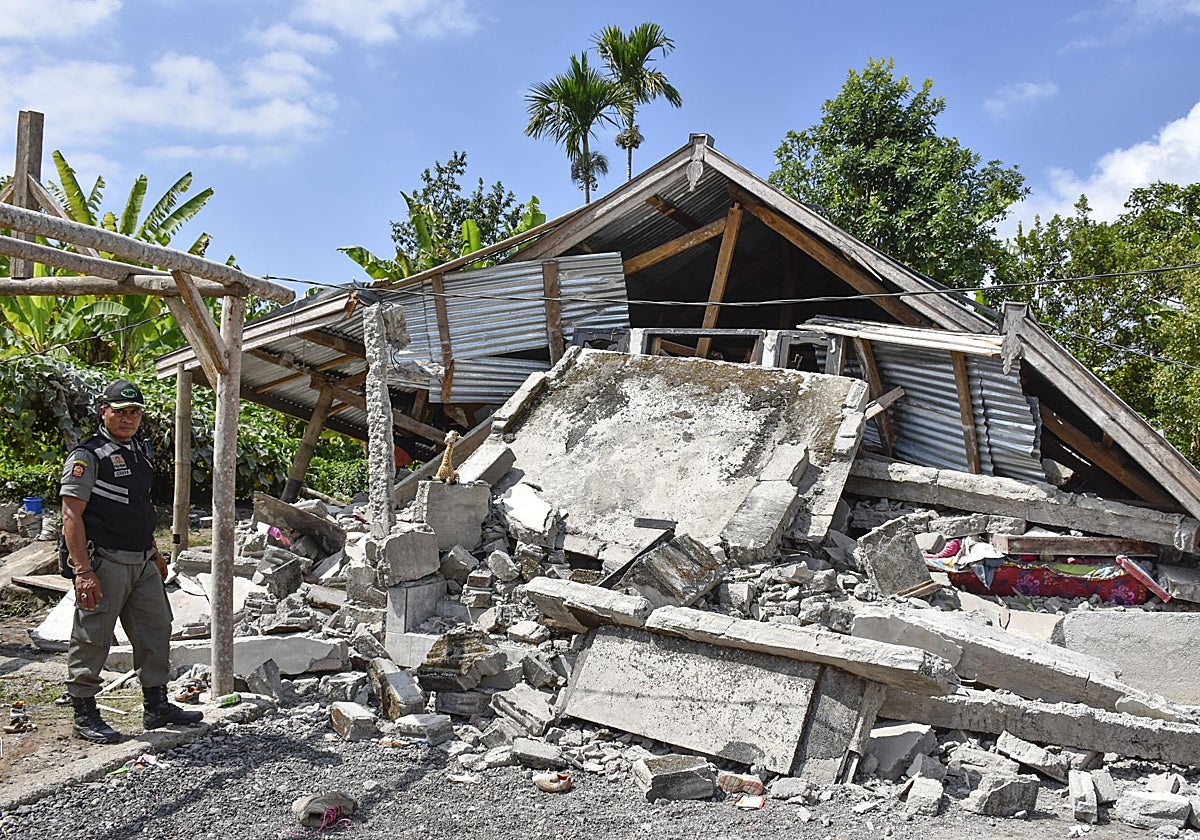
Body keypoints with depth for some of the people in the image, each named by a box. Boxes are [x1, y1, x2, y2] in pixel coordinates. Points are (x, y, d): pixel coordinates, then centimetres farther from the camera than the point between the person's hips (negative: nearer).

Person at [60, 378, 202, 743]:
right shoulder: (88, 455, -10)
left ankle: (156, 706, 23)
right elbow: (71, 515, -16)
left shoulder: (141, 451, 15)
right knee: (92, 639, 0)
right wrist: (83, 571, -22)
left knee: (156, 630, 12)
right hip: (104, 563, -8)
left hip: (142, 563, 8)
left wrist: (155, 554, 24)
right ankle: (84, 716, 11)